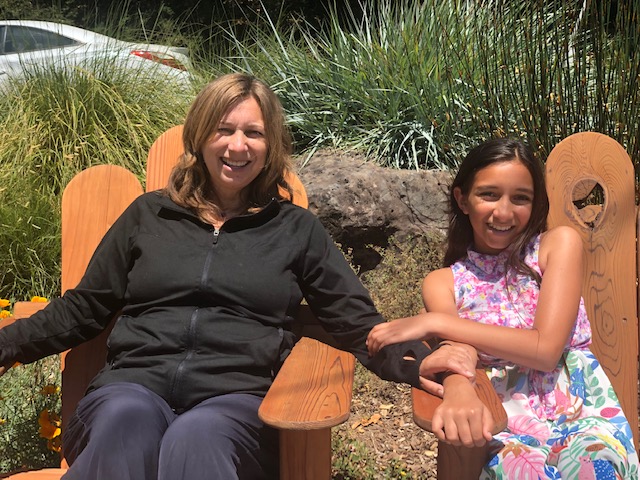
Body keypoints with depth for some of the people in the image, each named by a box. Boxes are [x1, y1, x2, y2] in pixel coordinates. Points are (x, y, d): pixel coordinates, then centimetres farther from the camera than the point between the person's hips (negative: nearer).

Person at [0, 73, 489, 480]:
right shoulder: (148, 214, 19)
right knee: (128, 420, -37)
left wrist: (418, 361, -9)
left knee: (195, 437, -37)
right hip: (134, 383, 1)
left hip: (238, 397, -1)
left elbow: (360, 324, 11)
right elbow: (81, 311, 22)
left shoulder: (297, 229, 17)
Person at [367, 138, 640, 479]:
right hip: (506, 421, 0)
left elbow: (545, 349, -8)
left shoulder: (558, 245, 5)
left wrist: (435, 323, -12)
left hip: (580, 406, 0)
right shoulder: (443, 282, 11)